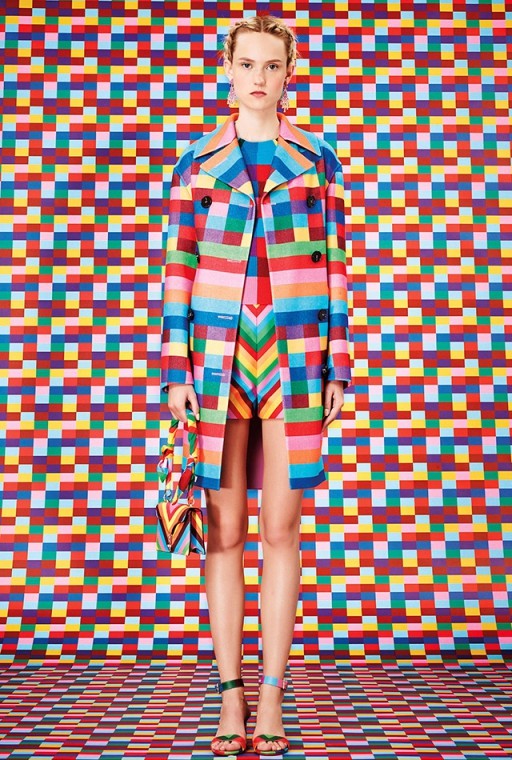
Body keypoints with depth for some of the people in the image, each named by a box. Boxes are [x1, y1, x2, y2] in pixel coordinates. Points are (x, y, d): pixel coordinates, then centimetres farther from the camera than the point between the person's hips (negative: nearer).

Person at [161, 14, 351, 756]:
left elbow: (332, 264, 7)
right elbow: (179, 268, 5)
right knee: (225, 532, 2)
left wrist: (338, 363, 1)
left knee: (280, 529, 1)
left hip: (295, 360, 0)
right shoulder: (196, 161, 7)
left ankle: (271, 697, 11)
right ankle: (230, 696, 13)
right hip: (217, 357, 1)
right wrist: (175, 369, -2)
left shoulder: (317, 158, 7)